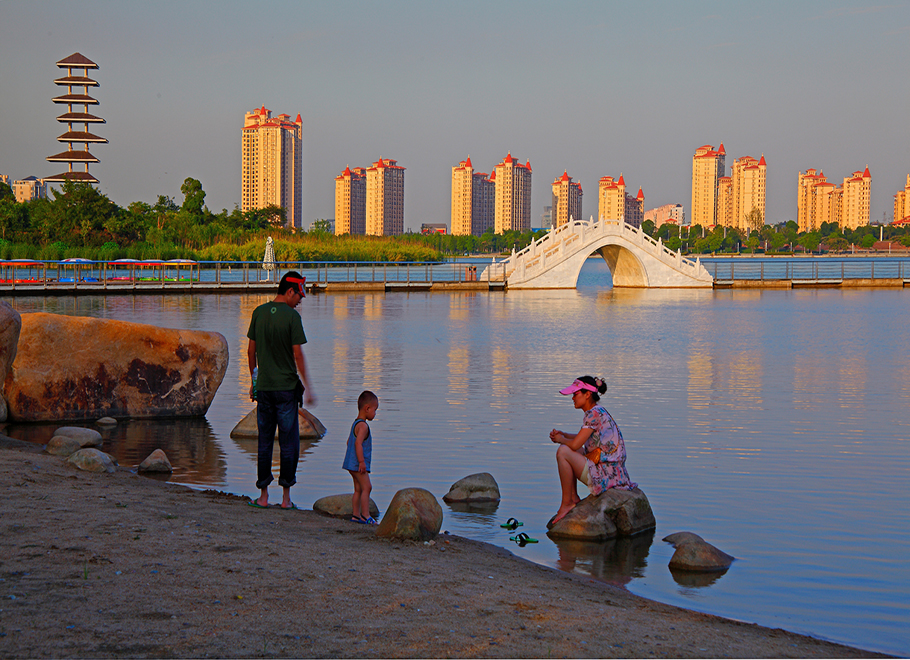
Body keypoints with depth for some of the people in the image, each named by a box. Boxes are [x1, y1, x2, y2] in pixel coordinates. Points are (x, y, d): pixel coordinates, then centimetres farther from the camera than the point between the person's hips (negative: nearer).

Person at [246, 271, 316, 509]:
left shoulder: (259, 312, 4)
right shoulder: (292, 316, -11)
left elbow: (251, 351, 9)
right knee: (288, 443, 3)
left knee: (264, 442, 10)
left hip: (263, 388, 4)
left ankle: (263, 495, 11)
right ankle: (286, 497, 5)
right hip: (286, 387, -4)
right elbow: (298, 355, -11)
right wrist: (308, 389, -5)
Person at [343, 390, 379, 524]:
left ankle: (356, 515, 12)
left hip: (352, 464, 10)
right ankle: (365, 516, -13)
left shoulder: (355, 424, 17)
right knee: (366, 487, -10)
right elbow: (358, 443, -25)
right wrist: (361, 462, -25)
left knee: (358, 489, 11)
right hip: (358, 464, -10)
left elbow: (349, 441, 26)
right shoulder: (363, 425, -16)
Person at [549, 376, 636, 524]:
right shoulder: (598, 412, 13)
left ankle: (567, 503, -8)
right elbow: (582, 438, 29)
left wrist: (560, 439, 2)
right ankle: (574, 498, 18)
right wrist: (563, 434, 13)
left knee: (563, 452, -17)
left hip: (604, 476, -10)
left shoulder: (594, 413, -17)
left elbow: (575, 444, -20)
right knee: (566, 450, 21)